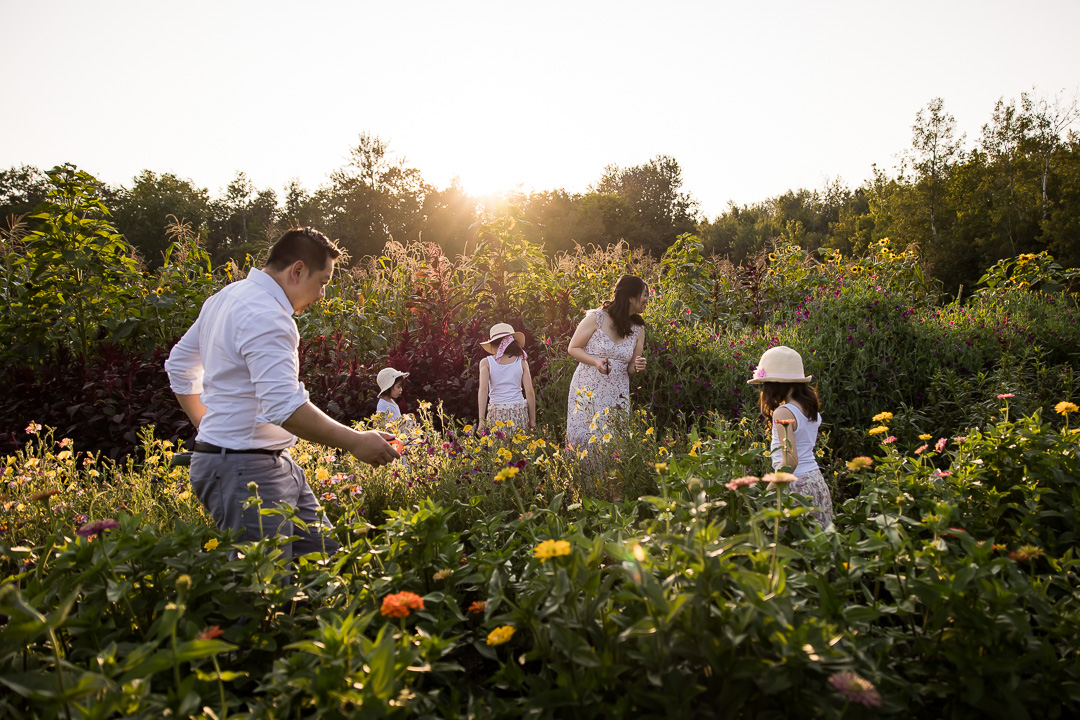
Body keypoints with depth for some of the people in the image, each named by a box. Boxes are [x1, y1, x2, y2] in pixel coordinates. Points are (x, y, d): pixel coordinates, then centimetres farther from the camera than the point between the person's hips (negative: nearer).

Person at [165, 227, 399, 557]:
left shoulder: (227, 296, 14)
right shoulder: (266, 316, -20)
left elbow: (179, 364, 25)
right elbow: (286, 407, -30)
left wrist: (210, 427, 28)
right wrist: (355, 441, -24)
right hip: (247, 471, -11)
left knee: (321, 552, 10)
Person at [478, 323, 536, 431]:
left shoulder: (486, 362, 3)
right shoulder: (521, 362, 6)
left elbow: (483, 389, -8)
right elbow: (529, 392, 2)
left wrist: (481, 420, -10)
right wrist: (532, 422, 7)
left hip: (496, 411, -1)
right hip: (519, 412, 1)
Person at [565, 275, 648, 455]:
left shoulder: (638, 330, 7)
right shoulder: (596, 318, -6)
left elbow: (630, 369, 14)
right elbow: (573, 348, -1)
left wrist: (638, 367, -10)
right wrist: (596, 362, -17)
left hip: (617, 397, 3)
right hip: (587, 392, -3)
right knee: (582, 440, -3)